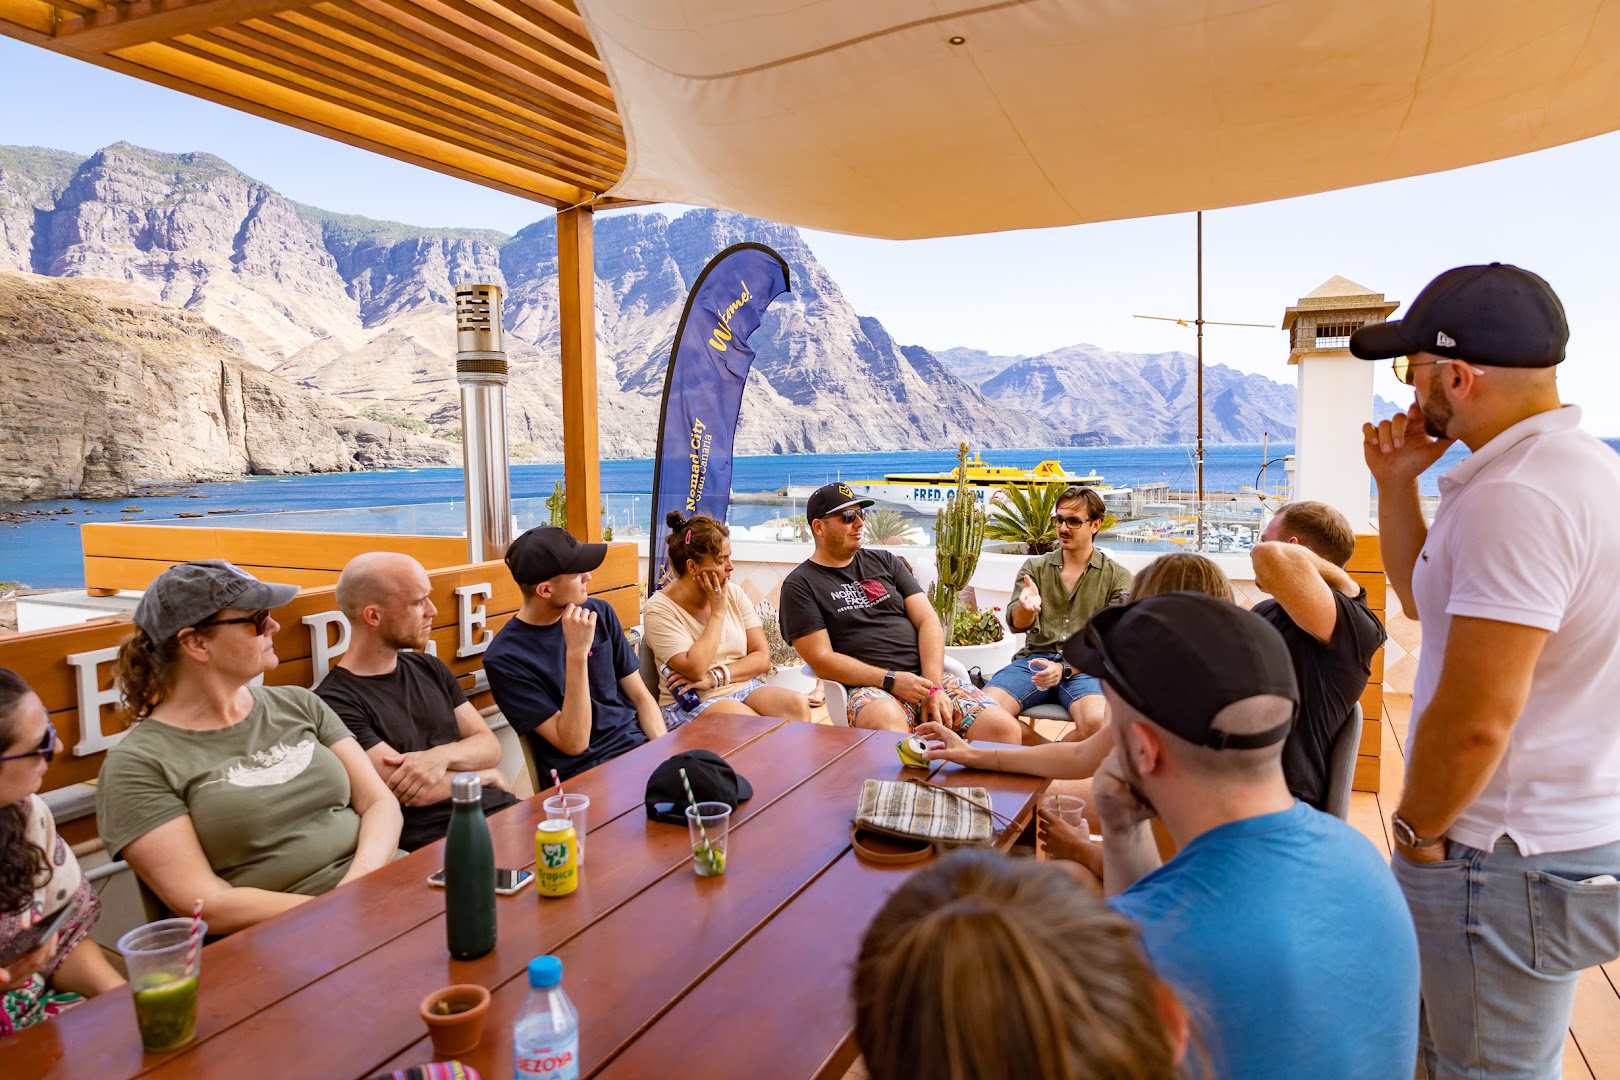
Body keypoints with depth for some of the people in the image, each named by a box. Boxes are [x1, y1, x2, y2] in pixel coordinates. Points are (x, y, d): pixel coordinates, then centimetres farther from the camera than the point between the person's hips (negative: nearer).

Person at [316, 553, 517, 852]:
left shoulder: (430, 668, 16)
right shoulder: (336, 701, -8)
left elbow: (490, 745, 12)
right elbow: (417, 793, -14)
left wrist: (441, 756, -10)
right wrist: (483, 774, 4)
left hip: (502, 811, 7)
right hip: (437, 841, -7)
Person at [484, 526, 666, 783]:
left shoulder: (600, 613, 6)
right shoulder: (505, 658, -10)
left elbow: (640, 696, 11)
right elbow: (574, 743, -13)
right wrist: (577, 654, -22)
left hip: (638, 745, 5)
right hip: (582, 773, -5)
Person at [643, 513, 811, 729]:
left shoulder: (734, 594, 7)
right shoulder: (659, 609, -8)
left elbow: (763, 658, 2)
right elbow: (695, 670, -20)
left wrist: (716, 677, -14)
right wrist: (718, 612, -12)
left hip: (744, 689, 5)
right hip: (691, 704, -5)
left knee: (798, 704, -25)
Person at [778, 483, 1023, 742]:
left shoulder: (883, 561, 19)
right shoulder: (800, 584, 5)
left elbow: (928, 621, 10)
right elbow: (821, 660, -4)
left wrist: (933, 686, -6)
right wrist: (891, 680, -14)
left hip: (926, 676, 5)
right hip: (868, 687, -4)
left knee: (1005, 730, -18)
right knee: (889, 733, -41)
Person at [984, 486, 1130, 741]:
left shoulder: (1117, 577, 9)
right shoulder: (1034, 567, 16)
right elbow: (1016, 624, 2)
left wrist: (1065, 669, -15)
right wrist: (1027, 607, -23)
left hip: (1084, 667, -2)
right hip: (1034, 659, 2)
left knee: (1098, 723, -36)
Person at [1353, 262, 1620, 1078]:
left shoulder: (1518, 496, -25)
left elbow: (1474, 720, -27)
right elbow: (1424, 598, 19)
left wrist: (1415, 831, -11)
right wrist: (1396, 485, 6)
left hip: (1510, 863, -10)